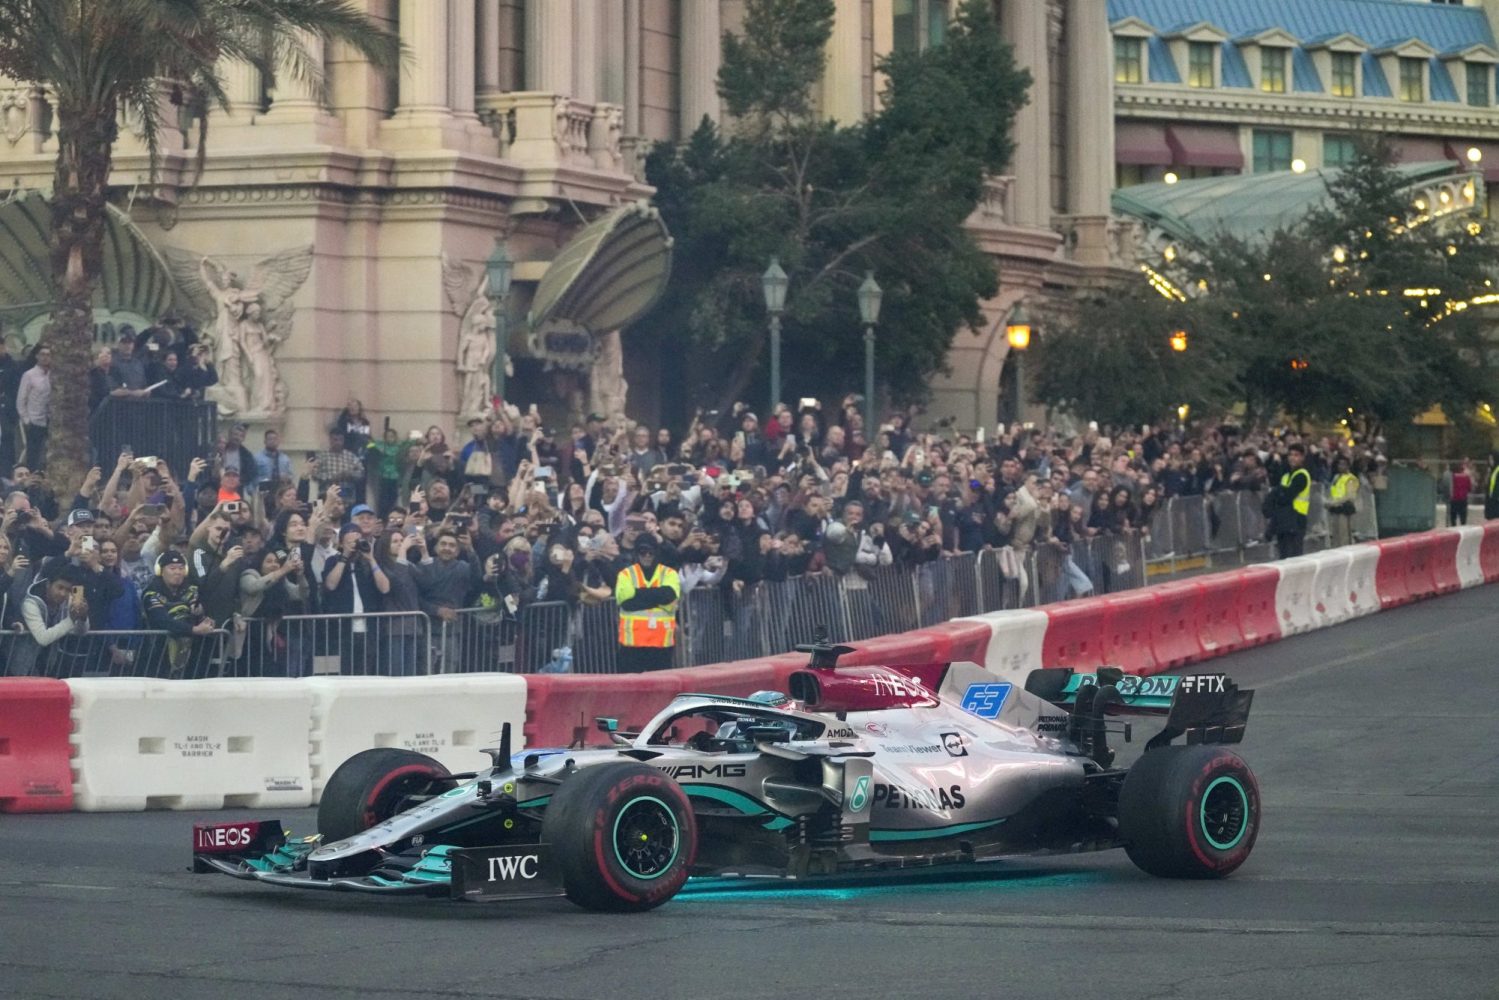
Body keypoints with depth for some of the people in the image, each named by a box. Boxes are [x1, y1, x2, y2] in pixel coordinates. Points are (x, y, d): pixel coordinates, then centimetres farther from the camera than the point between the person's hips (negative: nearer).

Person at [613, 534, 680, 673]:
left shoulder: (669, 573, 7)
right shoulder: (626, 574, 6)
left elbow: (669, 595, -13)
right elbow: (625, 600, -12)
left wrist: (638, 594, -10)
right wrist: (657, 596, -11)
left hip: (662, 641, 1)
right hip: (633, 641, -1)